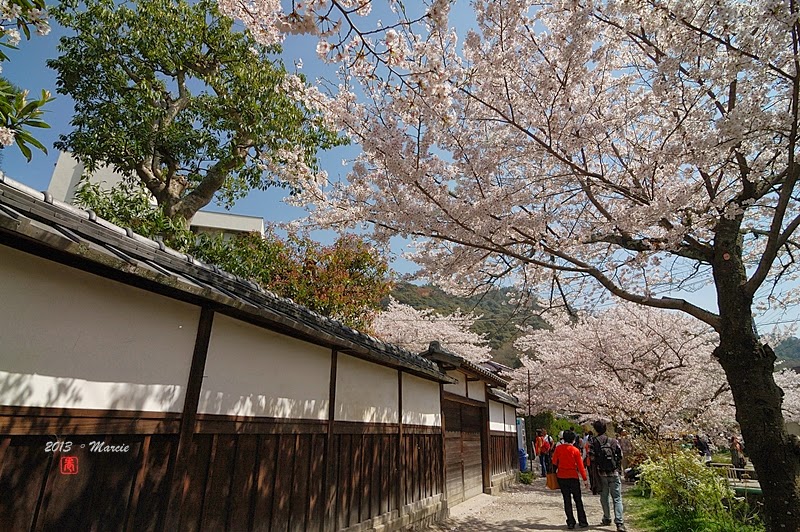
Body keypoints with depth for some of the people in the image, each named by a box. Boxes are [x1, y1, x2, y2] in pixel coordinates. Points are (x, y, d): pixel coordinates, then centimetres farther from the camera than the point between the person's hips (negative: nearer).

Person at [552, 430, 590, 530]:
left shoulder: (558, 448, -4)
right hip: (573, 477, -2)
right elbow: (580, 466, -8)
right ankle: (582, 522, 14)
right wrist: (585, 479, -1)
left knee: (567, 500, 9)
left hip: (561, 477, 2)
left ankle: (570, 523, 11)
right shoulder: (575, 450, -10)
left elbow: (554, 462, 2)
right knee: (578, 500, 12)